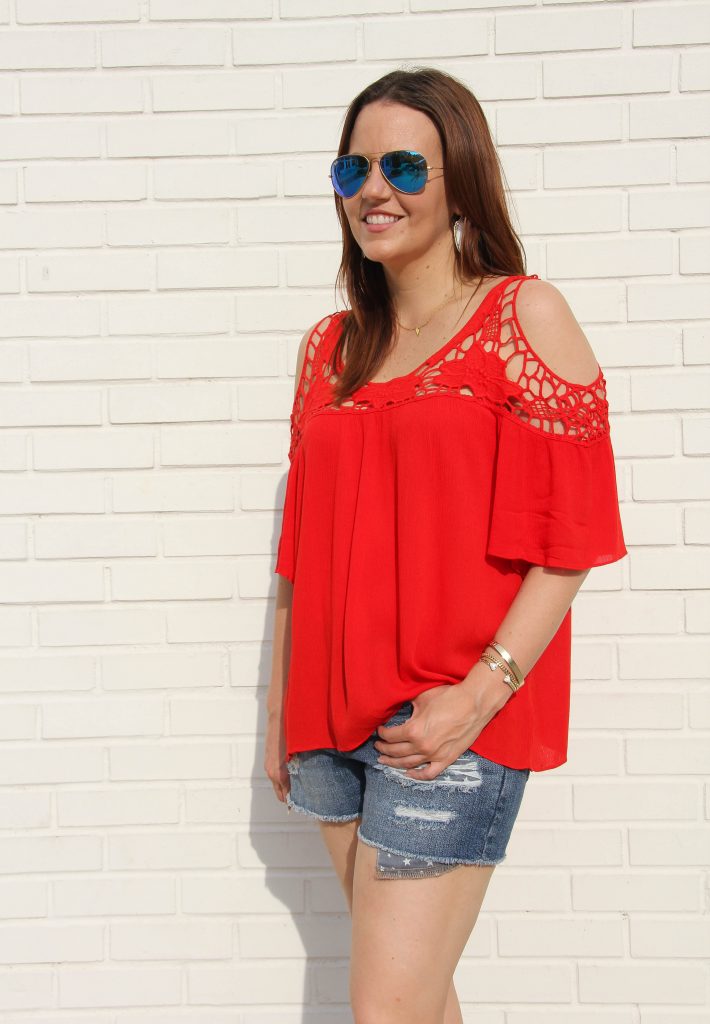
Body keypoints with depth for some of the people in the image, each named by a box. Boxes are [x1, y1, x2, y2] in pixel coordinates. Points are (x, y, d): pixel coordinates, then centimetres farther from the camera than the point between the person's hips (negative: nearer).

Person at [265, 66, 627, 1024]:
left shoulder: (524, 316, -3)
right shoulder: (329, 346, 12)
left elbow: (570, 539, -8)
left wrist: (477, 694, -17)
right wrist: (280, 710, 15)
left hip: (452, 726, -5)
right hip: (332, 716, 5)